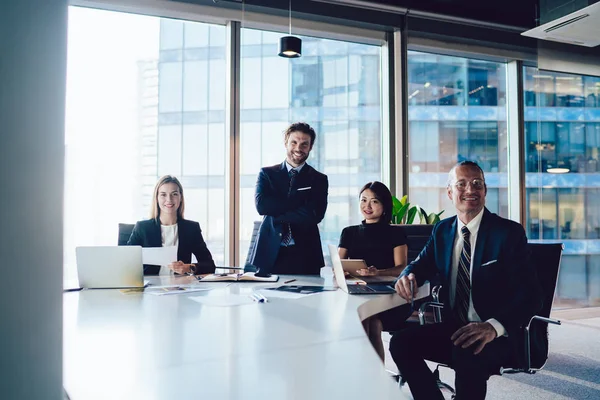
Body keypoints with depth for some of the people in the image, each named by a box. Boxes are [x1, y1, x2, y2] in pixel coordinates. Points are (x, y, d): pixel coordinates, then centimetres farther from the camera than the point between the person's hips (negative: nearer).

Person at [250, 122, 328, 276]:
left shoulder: (319, 179, 6)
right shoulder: (267, 173, 9)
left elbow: (316, 214, -8)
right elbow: (261, 205, -8)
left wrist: (276, 214, -8)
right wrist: (300, 199, -11)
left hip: (305, 256, 0)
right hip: (269, 253, 0)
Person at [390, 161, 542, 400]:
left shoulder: (509, 232, -9)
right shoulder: (442, 230, 8)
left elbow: (530, 295, -16)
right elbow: (421, 266, 16)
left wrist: (493, 326, -35)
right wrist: (408, 276, -12)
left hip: (497, 335, -5)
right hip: (453, 328, 5)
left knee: (467, 356, -35)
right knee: (401, 342, -16)